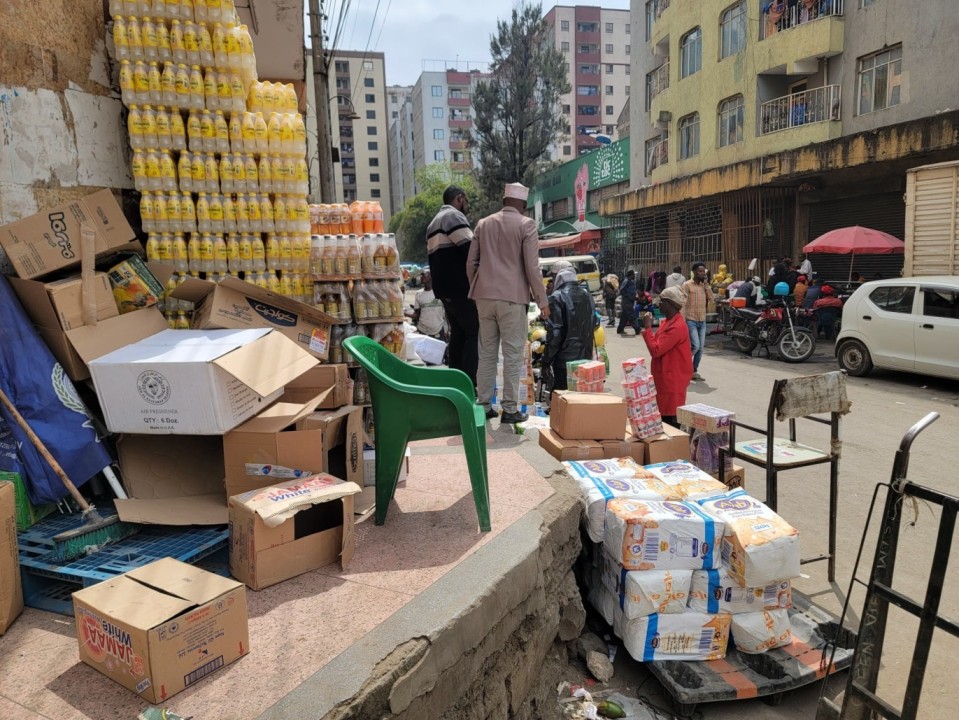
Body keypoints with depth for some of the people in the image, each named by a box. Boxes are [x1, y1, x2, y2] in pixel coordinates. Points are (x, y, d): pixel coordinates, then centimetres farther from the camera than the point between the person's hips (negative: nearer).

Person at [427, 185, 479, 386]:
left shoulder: (435, 222, 24)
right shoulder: (454, 216, -8)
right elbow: (470, 249, -18)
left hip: (444, 287, 10)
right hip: (460, 287, -10)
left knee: (458, 333, 13)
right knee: (475, 333, -8)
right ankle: (469, 383, -12)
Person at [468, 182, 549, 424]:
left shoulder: (483, 223, 11)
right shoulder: (526, 225, -3)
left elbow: (471, 263, 11)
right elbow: (531, 266, -8)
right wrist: (542, 300, -1)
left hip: (485, 296, 5)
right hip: (512, 297, -5)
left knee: (486, 354, 10)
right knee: (512, 355, 1)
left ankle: (483, 406, 14)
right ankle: (509, 409, 3)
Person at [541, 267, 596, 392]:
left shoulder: (557, 297, -9)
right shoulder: (587, 295, 13)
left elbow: (554, 331, -13)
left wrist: (547, 361, -8)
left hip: (565, 358, -6)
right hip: (585, 357, 7)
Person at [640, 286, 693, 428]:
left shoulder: (677, 327, -21)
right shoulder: (668, 322, 11)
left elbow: (656, 350, -22)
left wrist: (648, 327, -17)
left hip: (673, 379, -10)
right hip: (665, 377, 10)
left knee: (671, 418, -3)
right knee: (664, 413, 14)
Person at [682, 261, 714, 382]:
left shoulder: (704, 285, 13)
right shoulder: (687, 285, -6)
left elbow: (711, 299, 3)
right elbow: (683, 304, -10)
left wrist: (706, 284, -2)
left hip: (702, 321, 6)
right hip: (691, 321, -6)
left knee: (700, 348, 4)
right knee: (695, 346, -15)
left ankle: (694, 371, 13)